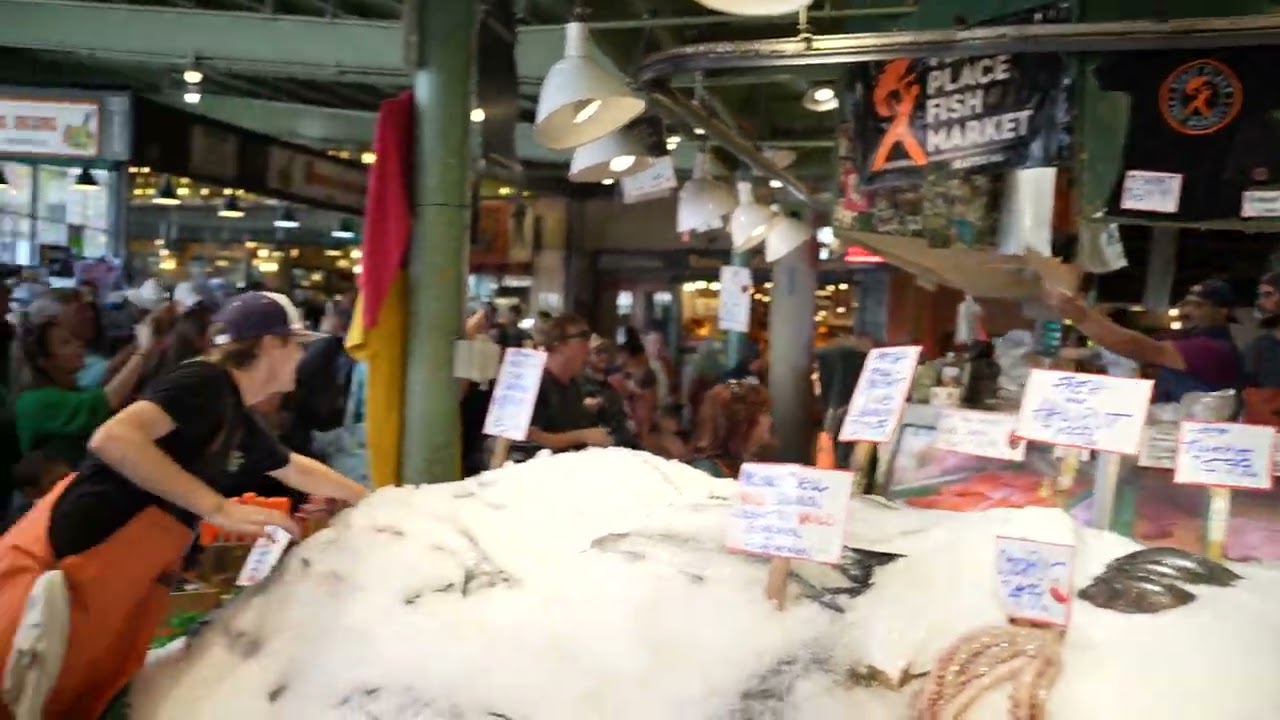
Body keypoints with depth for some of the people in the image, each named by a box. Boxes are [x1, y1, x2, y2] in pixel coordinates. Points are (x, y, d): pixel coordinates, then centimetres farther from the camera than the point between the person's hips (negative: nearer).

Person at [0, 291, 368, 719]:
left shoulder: (241, 426, 17)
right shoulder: (207, 383, -10)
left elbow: (300, 471, 37)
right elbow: (112, 438, -25)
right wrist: (220, 508, -27)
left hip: (134, 569, 9)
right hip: (84, 539, -9)